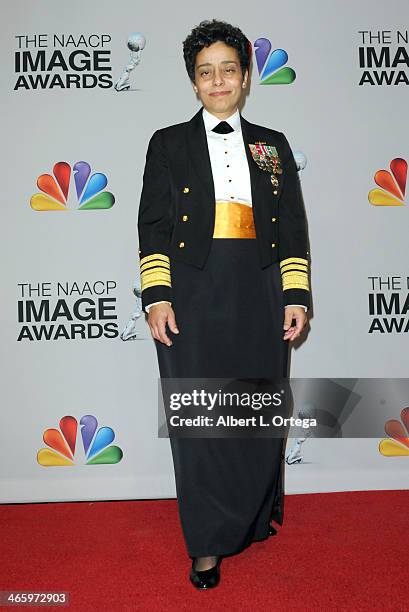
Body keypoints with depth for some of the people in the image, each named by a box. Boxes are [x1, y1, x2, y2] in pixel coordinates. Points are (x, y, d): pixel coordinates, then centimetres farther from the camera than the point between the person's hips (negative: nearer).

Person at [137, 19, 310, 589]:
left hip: (259, 297, 2)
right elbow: (153, 226, 3)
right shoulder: (169, 144, 9)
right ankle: (208, 545, 17)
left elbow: (293, 228, 10)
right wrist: (156, 296, -7)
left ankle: (258, 514, 35)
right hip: (192, 299, -1)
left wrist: (297, 295, 2)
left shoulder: (273, 146, 14)